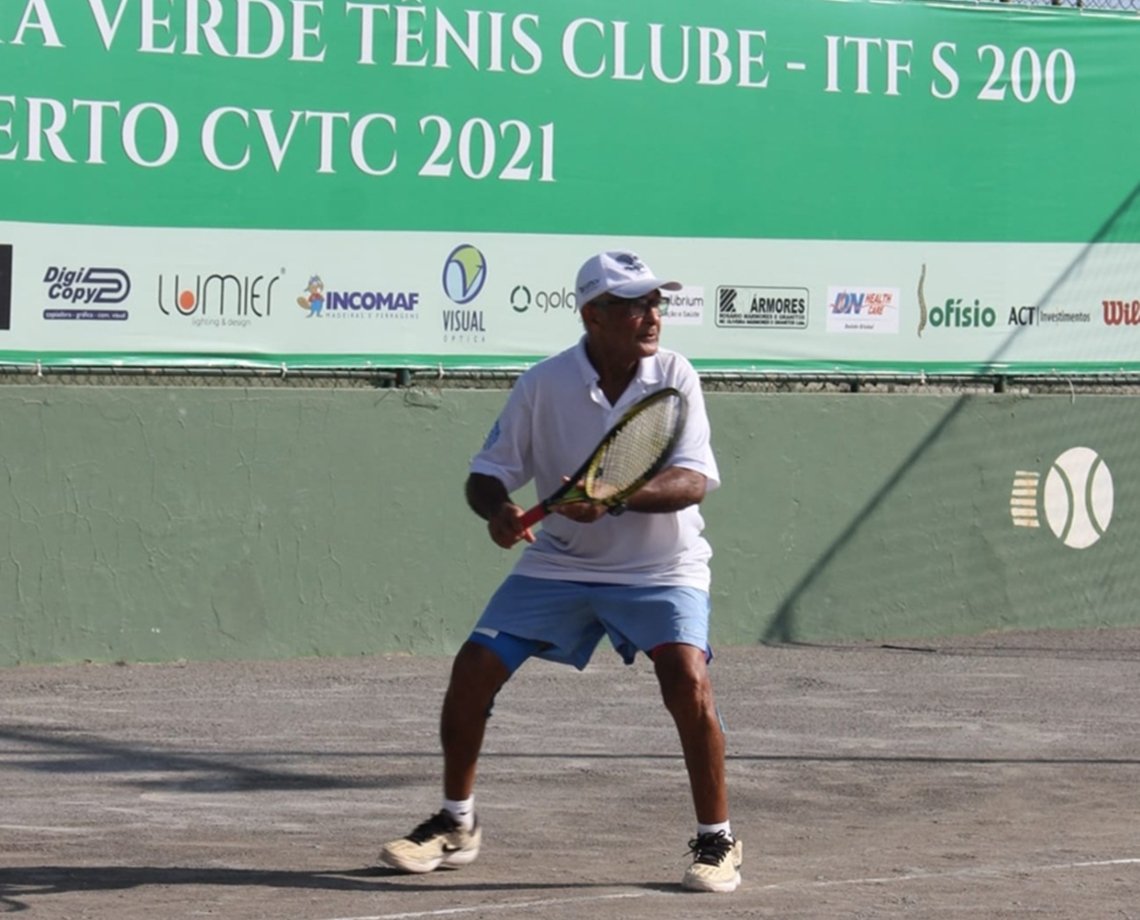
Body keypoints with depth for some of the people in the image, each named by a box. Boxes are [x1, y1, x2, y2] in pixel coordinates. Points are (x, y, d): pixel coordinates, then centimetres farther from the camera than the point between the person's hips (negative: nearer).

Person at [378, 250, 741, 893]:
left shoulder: (675, 376, -13)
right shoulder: (544, 384, -12)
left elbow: (692, 480, -21)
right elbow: (488, 473, -5)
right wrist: (497, 509, -29)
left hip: (661, 567, -2)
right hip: (560, 562, 2)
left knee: (688, 678, -24)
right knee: (473, 670, -5)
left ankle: (717, 840, -7)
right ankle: (456, 825, 16)